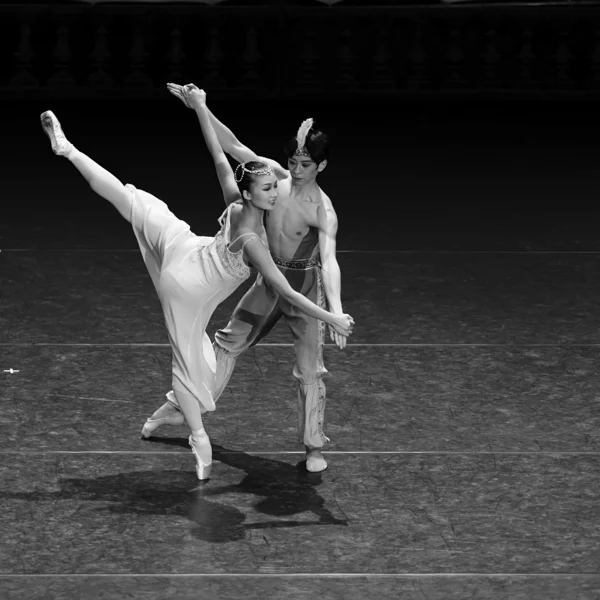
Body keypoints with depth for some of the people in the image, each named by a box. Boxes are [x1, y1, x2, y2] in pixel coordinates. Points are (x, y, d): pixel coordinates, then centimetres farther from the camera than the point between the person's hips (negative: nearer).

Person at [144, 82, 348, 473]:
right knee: (229, 343, 16)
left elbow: (329, 261, -38)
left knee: (310, 369, -2)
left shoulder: (323, 211, -26)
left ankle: (314, 446, 10)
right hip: (270, 280, 6)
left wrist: (336, 312, -51)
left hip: (306, 285, -6)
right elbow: (233, 146, -8)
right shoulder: (276, 176, -10)